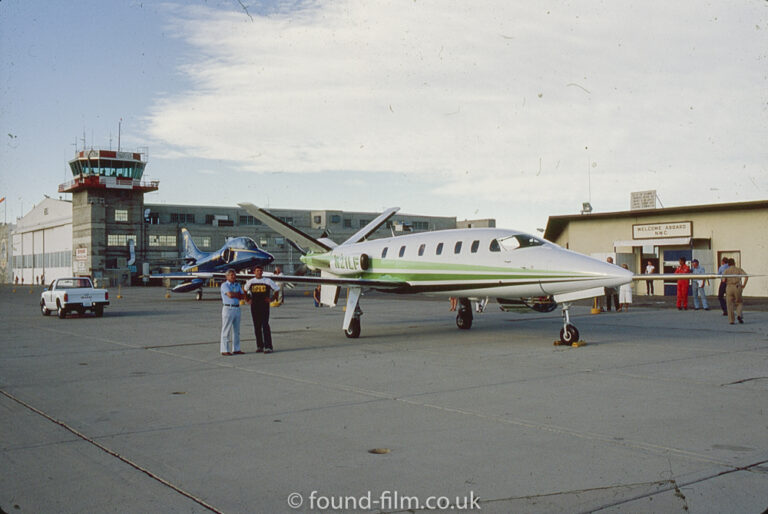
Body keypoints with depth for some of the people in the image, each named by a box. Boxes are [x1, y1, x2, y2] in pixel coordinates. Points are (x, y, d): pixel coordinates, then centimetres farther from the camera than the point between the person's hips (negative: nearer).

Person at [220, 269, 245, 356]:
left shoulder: (238, 285, 15)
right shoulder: (224, 285, -5)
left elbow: (243, 296, 7)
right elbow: (230, 295, -19)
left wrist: (234, 295, -9)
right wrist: (238, 294, -2)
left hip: (237, 309, 7)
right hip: (228, 309, -7)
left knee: (236, 330, 9)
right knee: (226, 330, -5)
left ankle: (236, 349, 15)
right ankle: (225, 350, -3)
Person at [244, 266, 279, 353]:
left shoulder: (268, 281, 2)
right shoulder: (250, 282, 7)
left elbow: (277, 289, 10)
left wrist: (271, 299, 1)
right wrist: (248, 300, 11)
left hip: (264, 305, -3)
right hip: (254, 306, 3)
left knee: (265, 325, -10)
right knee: (257, 326, 5)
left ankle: (268, 347, -10)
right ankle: (259, 346, 14)